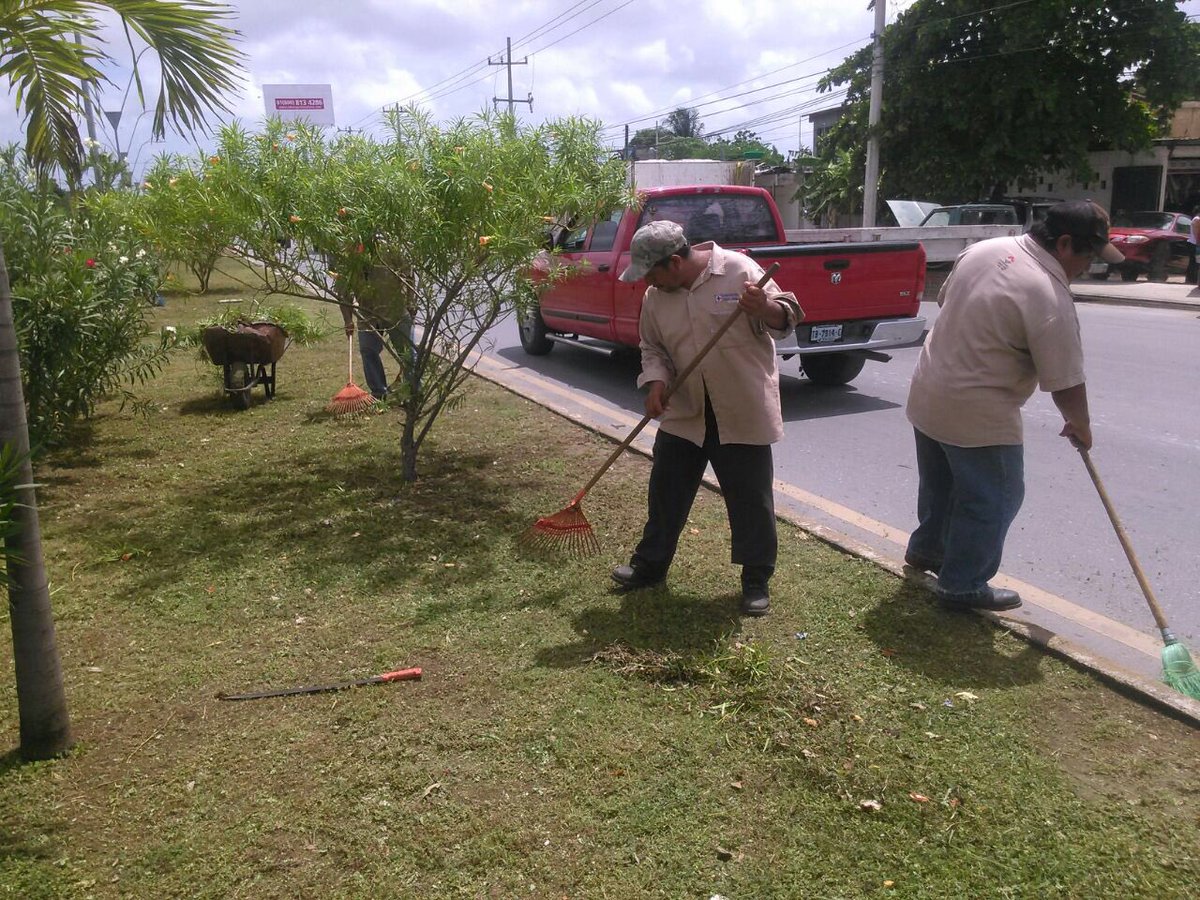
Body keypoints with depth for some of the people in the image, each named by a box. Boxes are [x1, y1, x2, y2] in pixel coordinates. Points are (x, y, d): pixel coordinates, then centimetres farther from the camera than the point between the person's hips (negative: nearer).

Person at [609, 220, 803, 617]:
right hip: (683, 413, 5)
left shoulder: (738, 270, -13)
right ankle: (650, 565, 31)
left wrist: (764, 307, -32)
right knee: (666, 492, 13)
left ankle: (757, 580, 19)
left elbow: (784, 319, -9)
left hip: (742, 412, -4)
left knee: (751, 498, 3)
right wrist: (656, 381, -8)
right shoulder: (656, 296, 1)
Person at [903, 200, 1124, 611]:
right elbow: (1065, 384, -16)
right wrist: (1079, 426, 2)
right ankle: (963, 586, 19)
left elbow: (945, 299, 17)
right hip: (978, 416, -8)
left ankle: (926, 548, 45)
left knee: (939, 484, 26)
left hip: (927, 396, 9)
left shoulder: (984, 248, 1)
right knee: (992, 500, 8)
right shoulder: (1050, 296, -21)